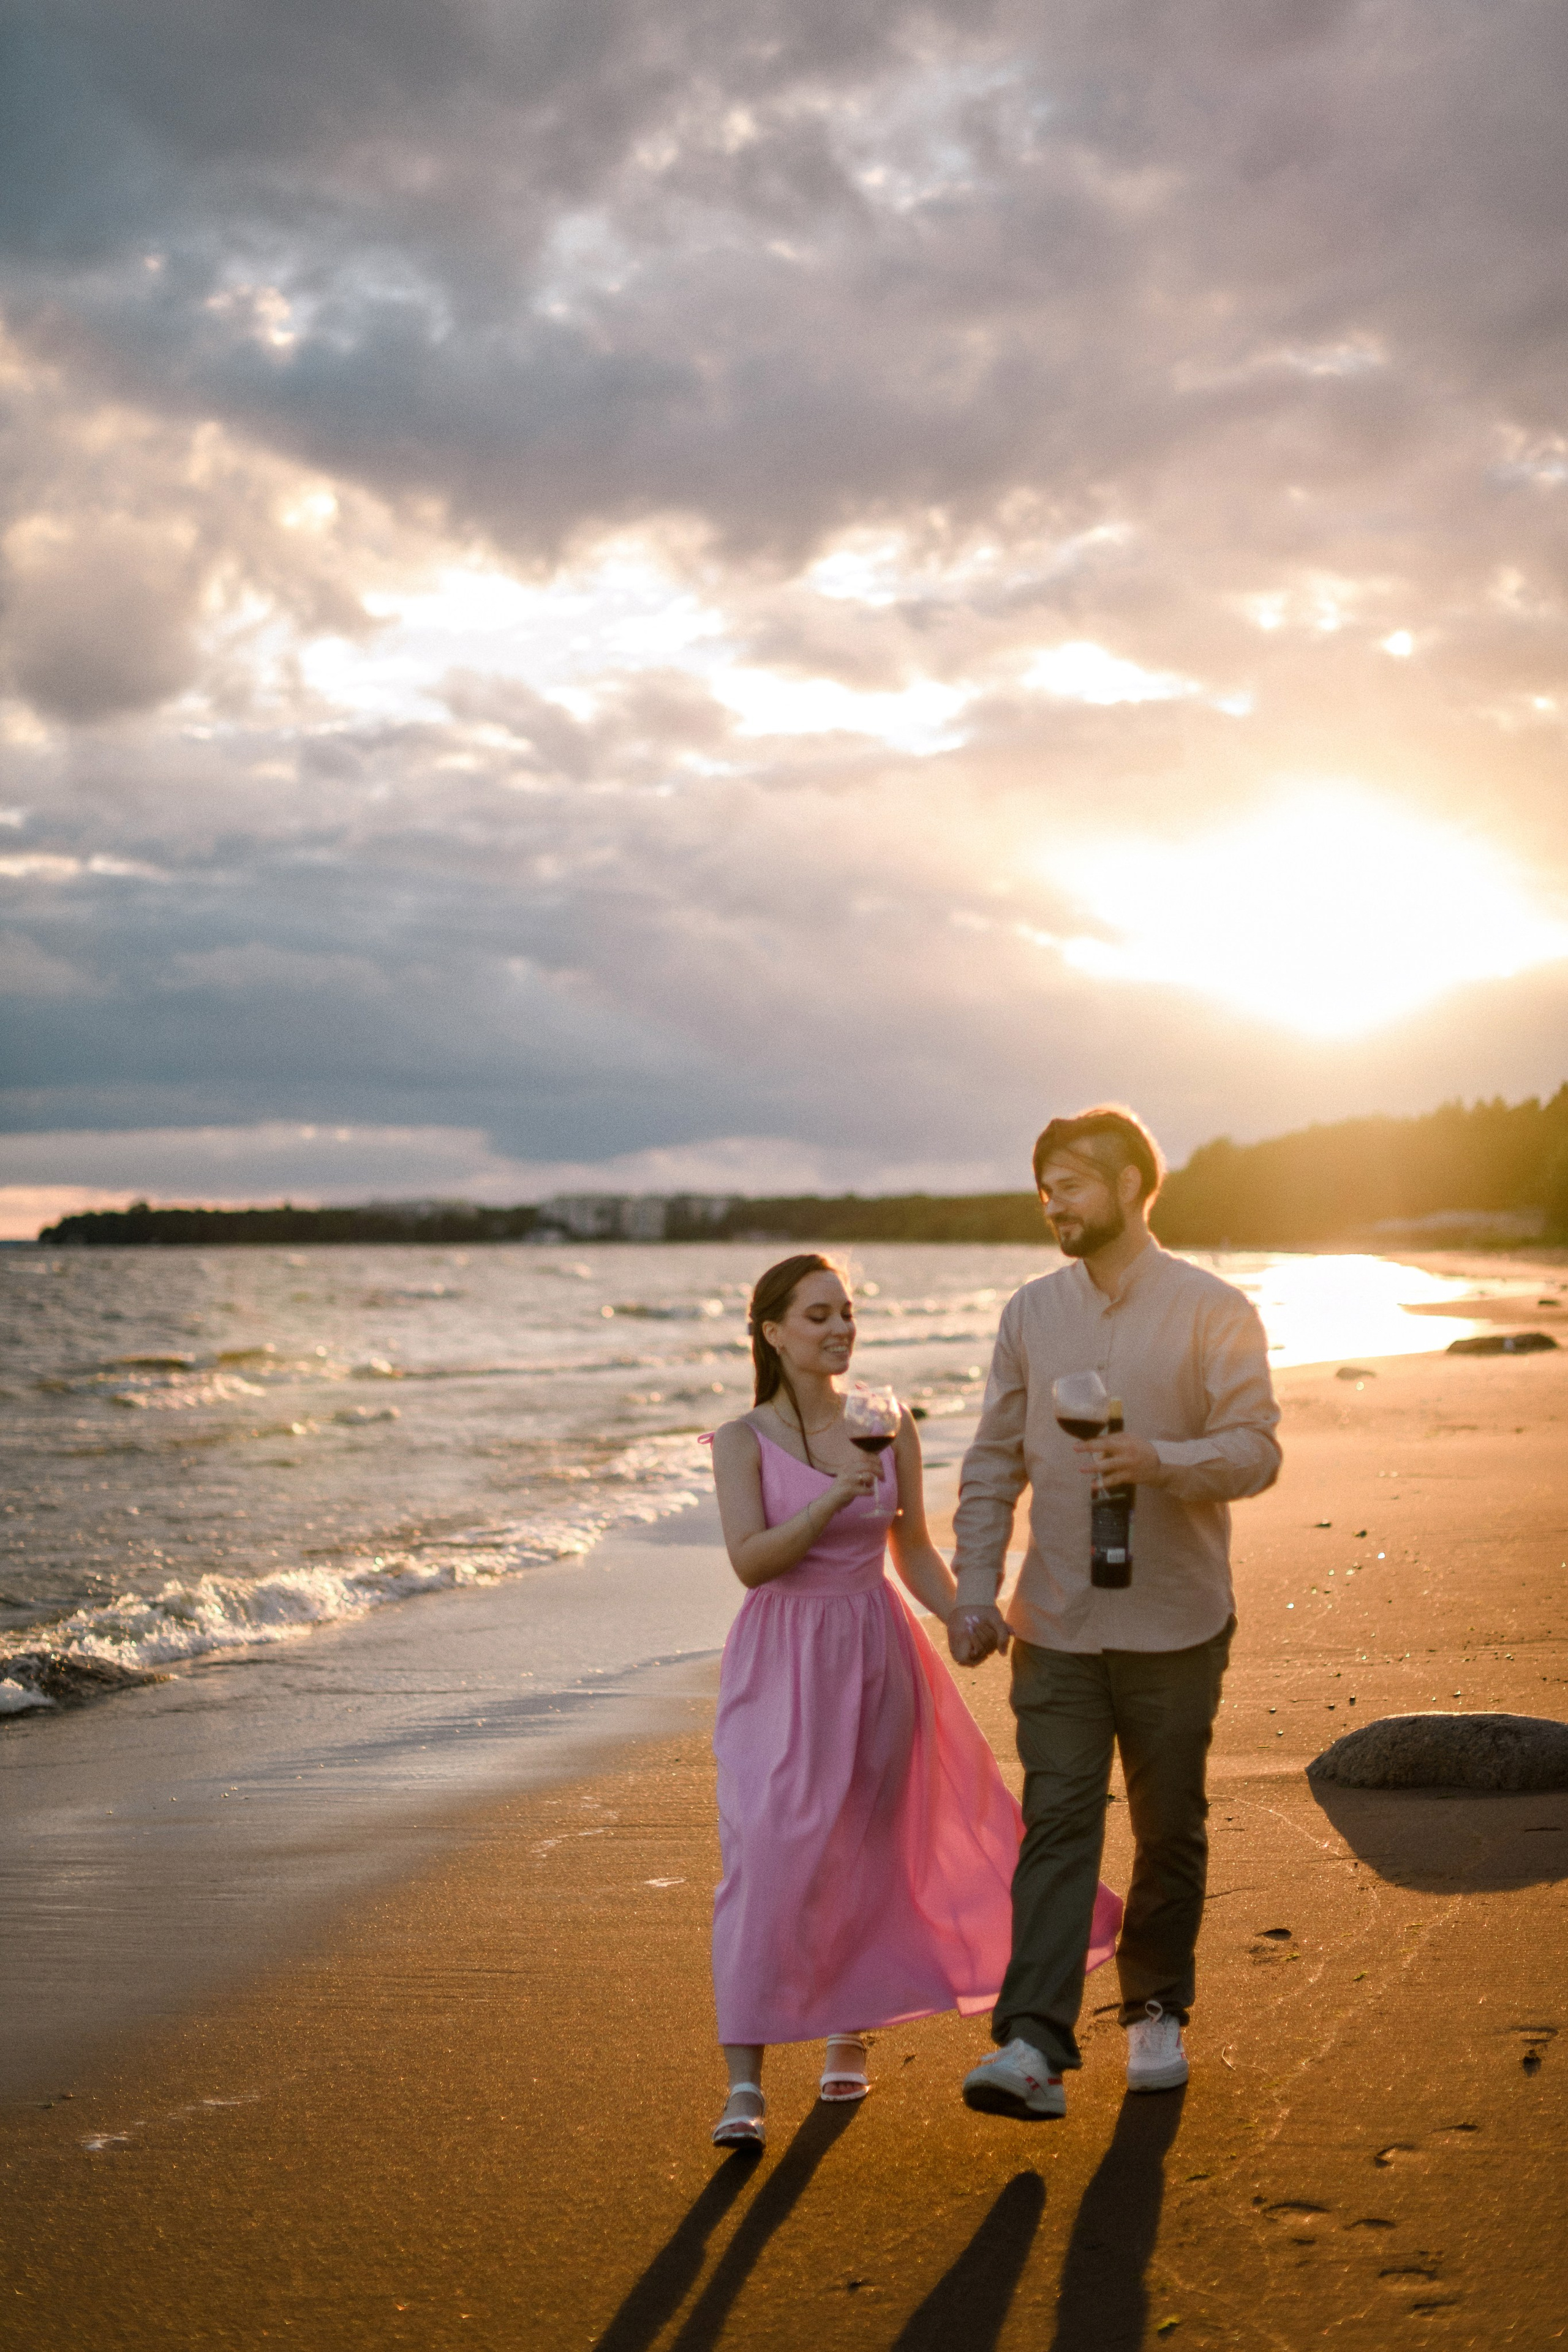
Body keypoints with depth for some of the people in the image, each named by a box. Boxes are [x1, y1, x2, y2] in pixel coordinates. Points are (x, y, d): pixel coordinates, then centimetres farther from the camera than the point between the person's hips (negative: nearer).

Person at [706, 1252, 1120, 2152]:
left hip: (877, 1654, 3)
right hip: (783, 1662, -3)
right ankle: (745, 2083, -7)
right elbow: (751, 1560, -16)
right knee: (767, 1858, -10)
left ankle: (849, 2028, 33)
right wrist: (832, 1499, -27)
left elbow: (915, 1551, 12)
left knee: (863, 1854, 11)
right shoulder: (742, 1440, -5)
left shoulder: (890, 1426, 4)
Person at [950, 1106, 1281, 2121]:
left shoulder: (1214, 1311, -3)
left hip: (1174, 1624, -2)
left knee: (1169, 1830, 10)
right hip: (1055, 1622, 2)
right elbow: (995, 1462, 9)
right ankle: (1035, 2047, -12)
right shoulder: (1031, 1313, 7)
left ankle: (1158, 2012, 29)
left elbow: (1256, 1449, -9)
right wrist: (975, 1592, 2)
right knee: (1056, 1827, -7)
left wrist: (1162, 1462, -28)